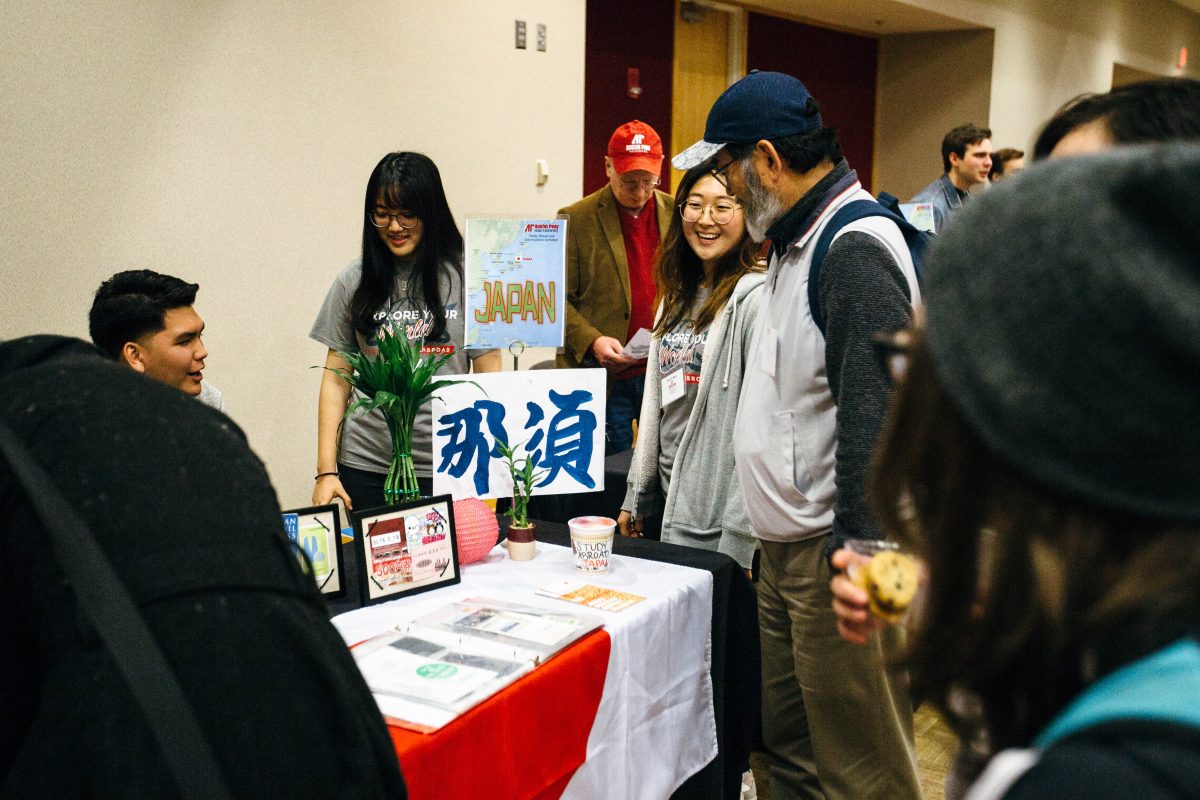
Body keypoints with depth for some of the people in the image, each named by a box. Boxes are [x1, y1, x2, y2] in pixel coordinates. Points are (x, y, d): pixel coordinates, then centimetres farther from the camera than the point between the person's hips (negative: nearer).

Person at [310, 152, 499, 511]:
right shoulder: (355, 280, 4)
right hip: (365, 467, 2)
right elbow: (336, 379, 6)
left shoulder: (466, 277, -1)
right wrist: (326, 471, 1)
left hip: (447, 468, -1)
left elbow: (488, 378, 1)